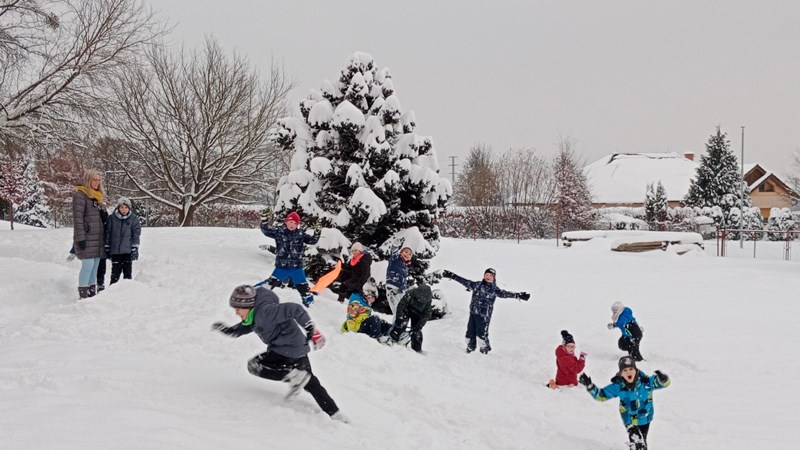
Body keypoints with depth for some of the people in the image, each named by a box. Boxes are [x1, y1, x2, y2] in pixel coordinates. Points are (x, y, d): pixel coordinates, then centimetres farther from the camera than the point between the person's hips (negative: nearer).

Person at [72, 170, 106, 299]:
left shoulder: (97, 196, 18)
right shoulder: (80, 195, -7)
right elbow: (77, 218, -14)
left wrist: (104, 237, 20)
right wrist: (80, 238, -19)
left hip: (97, 237, 8)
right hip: (86, 237, -8)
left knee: (95, 265, 8)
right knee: (88, 264, -11)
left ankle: (92, 293, 14)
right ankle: (83, 294, -7)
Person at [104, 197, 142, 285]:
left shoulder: (134, 218, -1)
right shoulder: (112, 218, 2)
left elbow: (136, 234, -2)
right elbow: (108, 234, 7)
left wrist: (135, 249, -7)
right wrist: (107, 248, 6)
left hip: (128, 250, 0)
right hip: (115, 250, 0)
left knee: (127, 270, 5)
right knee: (115, 271, 2)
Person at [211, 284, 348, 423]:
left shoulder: (265, 310, -22)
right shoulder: (255, 315, 9)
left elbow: (295, 310, -26)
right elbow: (239, 330, 24)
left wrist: (311, 330, -24)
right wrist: (224, 329, 6)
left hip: (288, 349, -10)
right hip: (298, 349, 10)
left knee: (254, 366, -4)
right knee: (311, 384, 18)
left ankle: (294, 376, -11)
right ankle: (336, 415, 22)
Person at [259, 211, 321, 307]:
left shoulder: (301, 234, -1)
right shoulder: (279, 231, -4)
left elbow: (311, 241, 0)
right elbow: (266, 231, -5)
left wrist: (316, 235, -20)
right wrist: (264, 223, -23)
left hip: (296, 267, 1)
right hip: (281, 267, -1)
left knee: (302, 286, 10)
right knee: (271, 284, -2)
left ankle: (309, 302, 27)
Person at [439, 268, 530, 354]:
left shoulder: (494, 290, 1)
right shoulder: (477, 285, 10)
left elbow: (505, 294, -10)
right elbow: (464, 281, 13)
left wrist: (518, 295, -24)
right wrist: (452, 276, 12)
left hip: (484, 315, -3)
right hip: (473, 312, 3)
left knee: (481, 332, -3)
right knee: (470, 331, 7)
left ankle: (485, 347, 20)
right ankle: (470, 346, 27)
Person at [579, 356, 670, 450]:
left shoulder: (646, 381, -23)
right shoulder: (618, 386, -21)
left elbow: (665, 382, -20)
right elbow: (601, 395, -12)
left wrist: (662, 378, -45)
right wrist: (589, 386, -27)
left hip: (645, 419, 2)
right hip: (630, 421, -2)